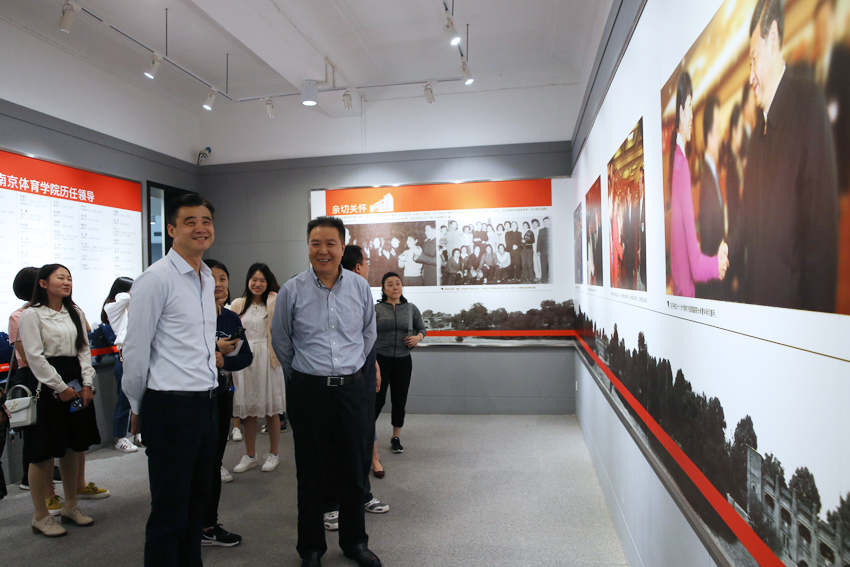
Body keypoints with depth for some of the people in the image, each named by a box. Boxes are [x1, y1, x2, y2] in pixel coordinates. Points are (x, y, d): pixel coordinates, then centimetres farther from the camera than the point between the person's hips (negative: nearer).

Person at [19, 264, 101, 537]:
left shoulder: (76, 313, 12)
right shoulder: (31, 315, -7)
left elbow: (84, 349, 10)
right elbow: (35, 356, -12)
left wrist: (87, 383, -1)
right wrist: (60, 388, -13)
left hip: (75, 383, 6)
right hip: (47, 386, -6)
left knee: (73, 447, 13)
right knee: (43, 453, 0)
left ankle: (70, 506, 27)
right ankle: (40, 516, 15)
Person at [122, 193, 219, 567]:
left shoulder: (208, 280, 11)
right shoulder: (156, 279, -13)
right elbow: (135, 349, -10)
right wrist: (137, 407, -1)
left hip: (207, 405, 8)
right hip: (171, 407, -8)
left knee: (197, 500, 20)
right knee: (169, 509, 5)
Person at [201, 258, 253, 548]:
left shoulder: (231, 318, 6)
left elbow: (246, 355, 5)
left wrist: (223, 362, -13)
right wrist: (215, 348, -15)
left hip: (221, 394, 6)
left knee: (215, 461, 14)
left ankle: (210, 524, 27)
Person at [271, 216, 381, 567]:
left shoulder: (360, 287, 1)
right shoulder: (292, 291, -4)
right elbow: (280, 341, 9)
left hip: (352, 390, 2)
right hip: (307, 391, -1)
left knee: (352, 471, 12)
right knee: (309, 475, 10)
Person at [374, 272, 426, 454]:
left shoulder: (411, 309, 4)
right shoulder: (376, 309, -2)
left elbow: (422, 328, 16)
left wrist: (418, 337, -6)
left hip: (403, 360, 3)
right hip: (381, 359, -3)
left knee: (399, 400, 10)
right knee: (377, 399, -6)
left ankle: (396, 437, 27)